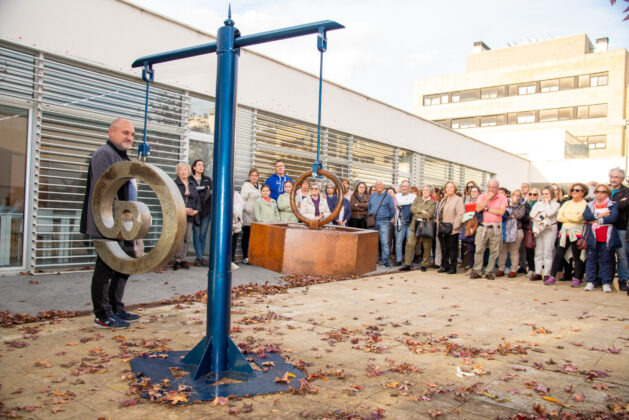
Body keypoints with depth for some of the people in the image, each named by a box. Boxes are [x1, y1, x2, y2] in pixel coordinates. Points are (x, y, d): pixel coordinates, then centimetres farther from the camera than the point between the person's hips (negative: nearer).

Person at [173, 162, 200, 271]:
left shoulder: (192, 184, 18)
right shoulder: (174, 184, 2)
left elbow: (197, 198, 17)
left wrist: (196, 209, 0)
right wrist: (184, 209, -16)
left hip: (190, 215, 5)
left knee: (187, 238, 3)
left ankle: (182, 259, 10)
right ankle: (178, 260, -5)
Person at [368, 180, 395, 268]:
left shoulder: (388, 196, 2)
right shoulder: (372, 196, 12)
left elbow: (392, 210, 5)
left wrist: (387, 218, 10)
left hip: (383, 222, -3)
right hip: (373, 222, 3)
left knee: (385, 242, -8)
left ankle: (385, 261, -2)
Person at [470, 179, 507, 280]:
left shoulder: (502, 198, 6)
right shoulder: (482, 197, 8)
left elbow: (501, 212, -8)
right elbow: (478, 209, -8)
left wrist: (487, 209, -7)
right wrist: (488, 198, -9)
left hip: (496, 228, 0)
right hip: (483, 227, 0)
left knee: (494, 251, 2)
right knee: (479, 250, -4)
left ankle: (489, 272, 11)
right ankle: (476, 271, 2)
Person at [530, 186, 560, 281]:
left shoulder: (555, 204, 3)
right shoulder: (538, 203, 16)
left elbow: (550, 213, -15)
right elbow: (532, 215, 5)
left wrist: (547, 202, -4)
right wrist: (540, 217, -10)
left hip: (549, 228, -4)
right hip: (538, 228, 4)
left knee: (548, 252, -6)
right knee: (538, 252, 5)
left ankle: (547, 274, -3)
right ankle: (538, 273, 10)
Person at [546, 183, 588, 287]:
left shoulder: (585, 204, 1)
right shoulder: (567, 203, 17)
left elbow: (578, 218, -14)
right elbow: (559, 217, 5)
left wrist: (566, 216, 0)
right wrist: (573, 218, -5)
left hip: (577, 234, -4)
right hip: (564, 232, 4)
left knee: (577, 257, 1)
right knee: (558, 255, 0)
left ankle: (577, 278, 12)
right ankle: (552, 277, 4)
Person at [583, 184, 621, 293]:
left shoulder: (613, 205, 7)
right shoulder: (590, 205, 14)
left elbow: (613, 217, -11)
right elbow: (585, 216, -5)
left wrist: (597, 221, -10)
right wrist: (599, 215, -13)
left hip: (607, 238, -2)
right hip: (593, 237, 2)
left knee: (606, 260, 2)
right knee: (591, 259, 2)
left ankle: (606, 283, 7)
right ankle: (590, 282, 7)